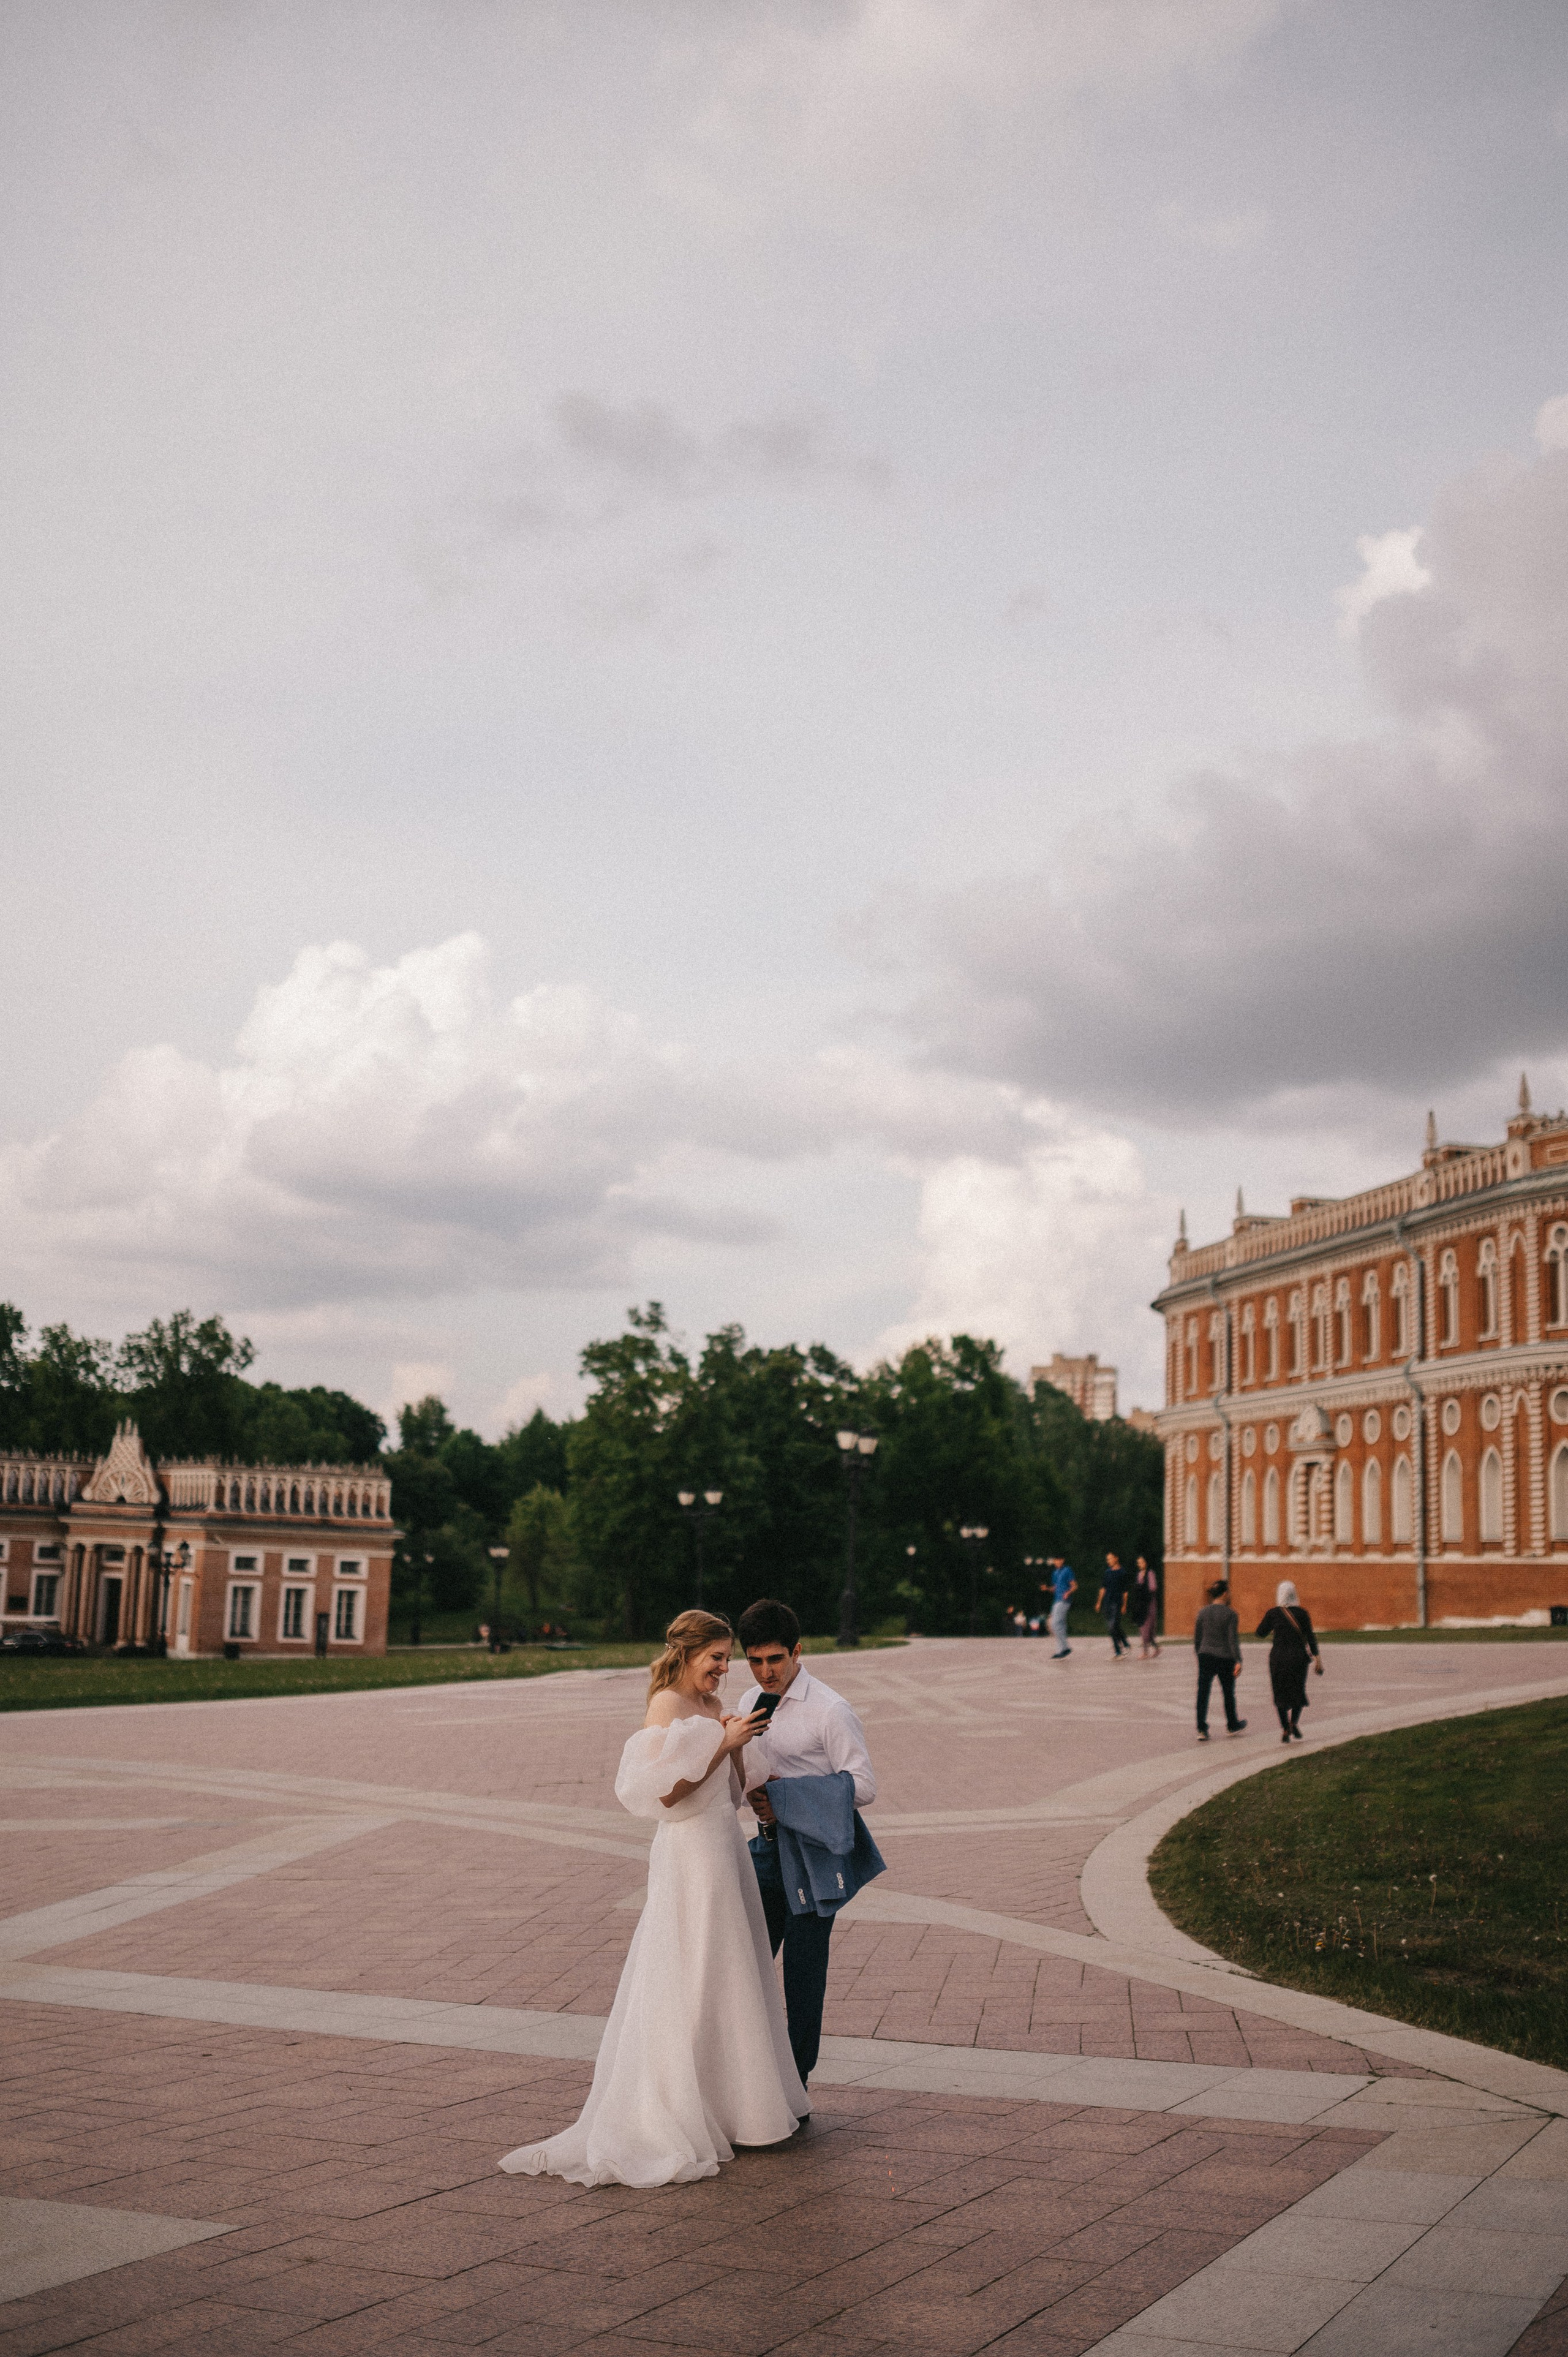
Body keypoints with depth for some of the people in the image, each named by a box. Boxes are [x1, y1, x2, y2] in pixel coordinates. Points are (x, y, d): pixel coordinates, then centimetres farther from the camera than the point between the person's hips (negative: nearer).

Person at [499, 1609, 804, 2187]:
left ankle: (726, 2104, 22)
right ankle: (678, 2116, 7)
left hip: (724, 1846, 9)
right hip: (691, 1852, -9)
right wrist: (724, 1744, -20)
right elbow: (666, 1793, -22)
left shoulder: (713, 1705, 12)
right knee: (692, 1981, -2)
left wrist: (737, 1744, 0)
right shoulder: (668, 1705, -14)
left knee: (730, 1977, 13)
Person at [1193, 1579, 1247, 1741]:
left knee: (1203, 1693, 0)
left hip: (1206, 1656, 2)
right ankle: (1233, 1725, 32)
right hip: (1225, 1658, -2)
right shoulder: (1230, 1615, -10)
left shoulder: (1203, 1612, 2)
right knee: (1228, 1693, 16)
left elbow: (1197, 1638, 9)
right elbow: (1233, 1640, -14)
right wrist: (1238, 1661, -14)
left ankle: (1202, 1729, -10)